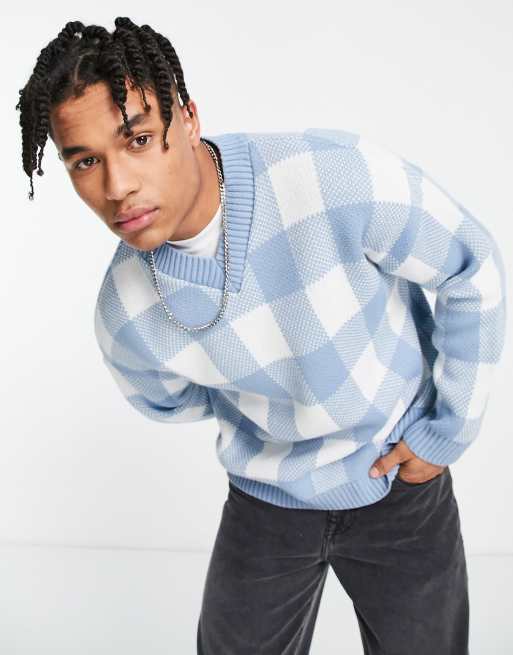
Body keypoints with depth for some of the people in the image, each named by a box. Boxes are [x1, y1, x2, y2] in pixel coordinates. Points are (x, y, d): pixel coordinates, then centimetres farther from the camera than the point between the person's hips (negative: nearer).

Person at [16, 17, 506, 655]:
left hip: (403, 482, -1)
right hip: (267, 497, 1)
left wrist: (448, 431, -10)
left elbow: (474, 271, -15)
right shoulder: (125, 319, -20)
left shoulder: (339, 174, -31)